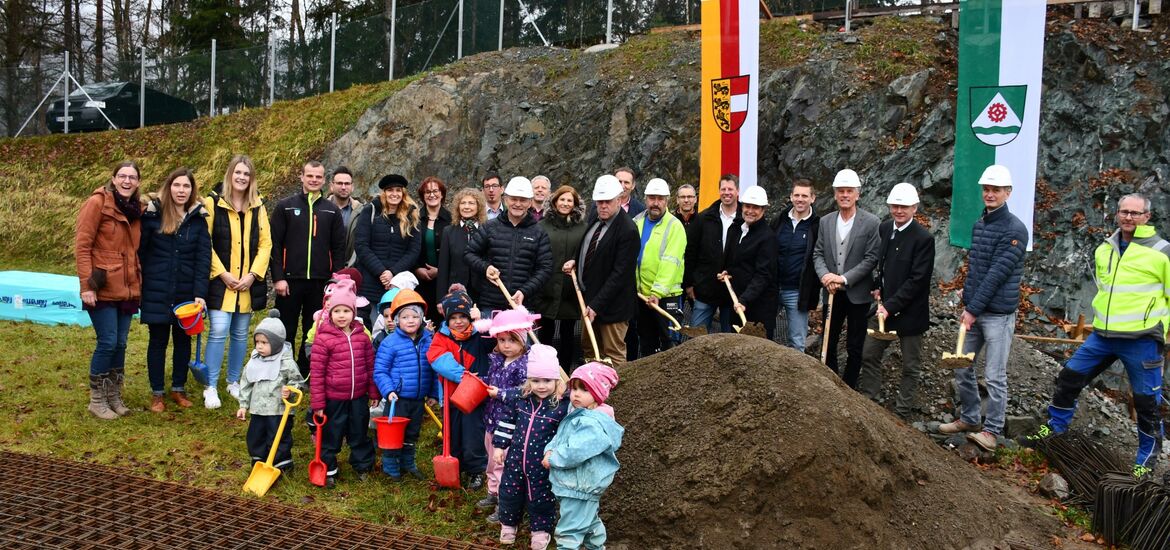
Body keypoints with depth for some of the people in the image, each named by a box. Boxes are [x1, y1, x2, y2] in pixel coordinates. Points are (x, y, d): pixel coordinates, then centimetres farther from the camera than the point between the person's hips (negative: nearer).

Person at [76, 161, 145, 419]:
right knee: (108, 342, -5)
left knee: (120, 343, 9)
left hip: (127, 289, 6)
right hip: (103, 289, -6)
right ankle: (97, 399, 10)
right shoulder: (98, 202, -8)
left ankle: (114, 396, 21)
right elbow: (82, 246, -10)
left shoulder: (136, 208, 12)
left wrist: (139, 282, 11)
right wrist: (86, 284, -15)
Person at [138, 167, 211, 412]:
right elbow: (140, 250, -1)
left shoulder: (199, 218, 0)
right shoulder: (153, 213, -5)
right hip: (157, 292, -2)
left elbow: (203, 258, -3)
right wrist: (139, 284, -4)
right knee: (158, 340, 7)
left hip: (187, 292, 2)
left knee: (183, 339, 11)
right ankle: (157, 393, 18)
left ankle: (178, 389, 25)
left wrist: (200, 293, -9)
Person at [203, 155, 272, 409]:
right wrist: (223, 274, -11)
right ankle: (210, 388, 0)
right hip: (220, 281, -4)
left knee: (240, 334, 10)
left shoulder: (257, 206, 8)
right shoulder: (213, 203, -3)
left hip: (248, 282, 4)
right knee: (219, 332, -10)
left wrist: (252, 275, -5)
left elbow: (265, 243, 6)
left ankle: (233, 382, 24)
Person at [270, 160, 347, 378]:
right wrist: (278, 277, -9)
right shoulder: (285, 206, 2)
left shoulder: (332, 210, 8)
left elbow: (339, 248, 8)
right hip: (290, 280, -2)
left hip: (320, 282, 2)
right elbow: (275, 244, -2)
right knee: (286, 331, 5)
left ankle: (306, 374, 20)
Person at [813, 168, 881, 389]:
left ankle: (848, 389, 19)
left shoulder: (871, 223, -9)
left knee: (854, 347, 7)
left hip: (857, 294, -4)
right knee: (828, 343, 12)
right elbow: (818, 253, 5)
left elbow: (872, 258, -12)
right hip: (832, 293, 4)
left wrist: (844, 278, -18)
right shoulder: (825, 222, 4)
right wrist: (825, 275, -15)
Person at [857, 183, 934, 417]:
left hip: (909, 312, -6)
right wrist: (877, 286, 1)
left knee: (910, 366, 8)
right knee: (869, 355, 14)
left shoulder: (923, 238, -17)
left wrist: (890, 306, -21)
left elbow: (917, 280, -19)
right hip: (884, 306, 6)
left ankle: (902, 412, 20)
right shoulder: (883, 229, 2)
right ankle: (867, 400, 29)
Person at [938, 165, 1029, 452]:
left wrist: (974, 309, -17)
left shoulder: (1015, 229, -13)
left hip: (998, 314, -8)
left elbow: (997, 274, -17)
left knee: (995, 376, -2)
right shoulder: (978, 225, 12)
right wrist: (966, 306, 11)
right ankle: (968, 418, 27)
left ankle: (992, 430, 7)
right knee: (962, 368, 13)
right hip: (973, 311, 8)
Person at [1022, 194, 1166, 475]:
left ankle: (1147, 459, 22)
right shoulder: (1104, 250, 10)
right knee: (1069, 377, 8)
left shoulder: (1161, 252, -8)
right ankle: (1054, 428, 27)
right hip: (1103, 335, 5)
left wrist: (1160, 328, -4)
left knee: (1147, 400, 5)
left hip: (1141, 340, -5)